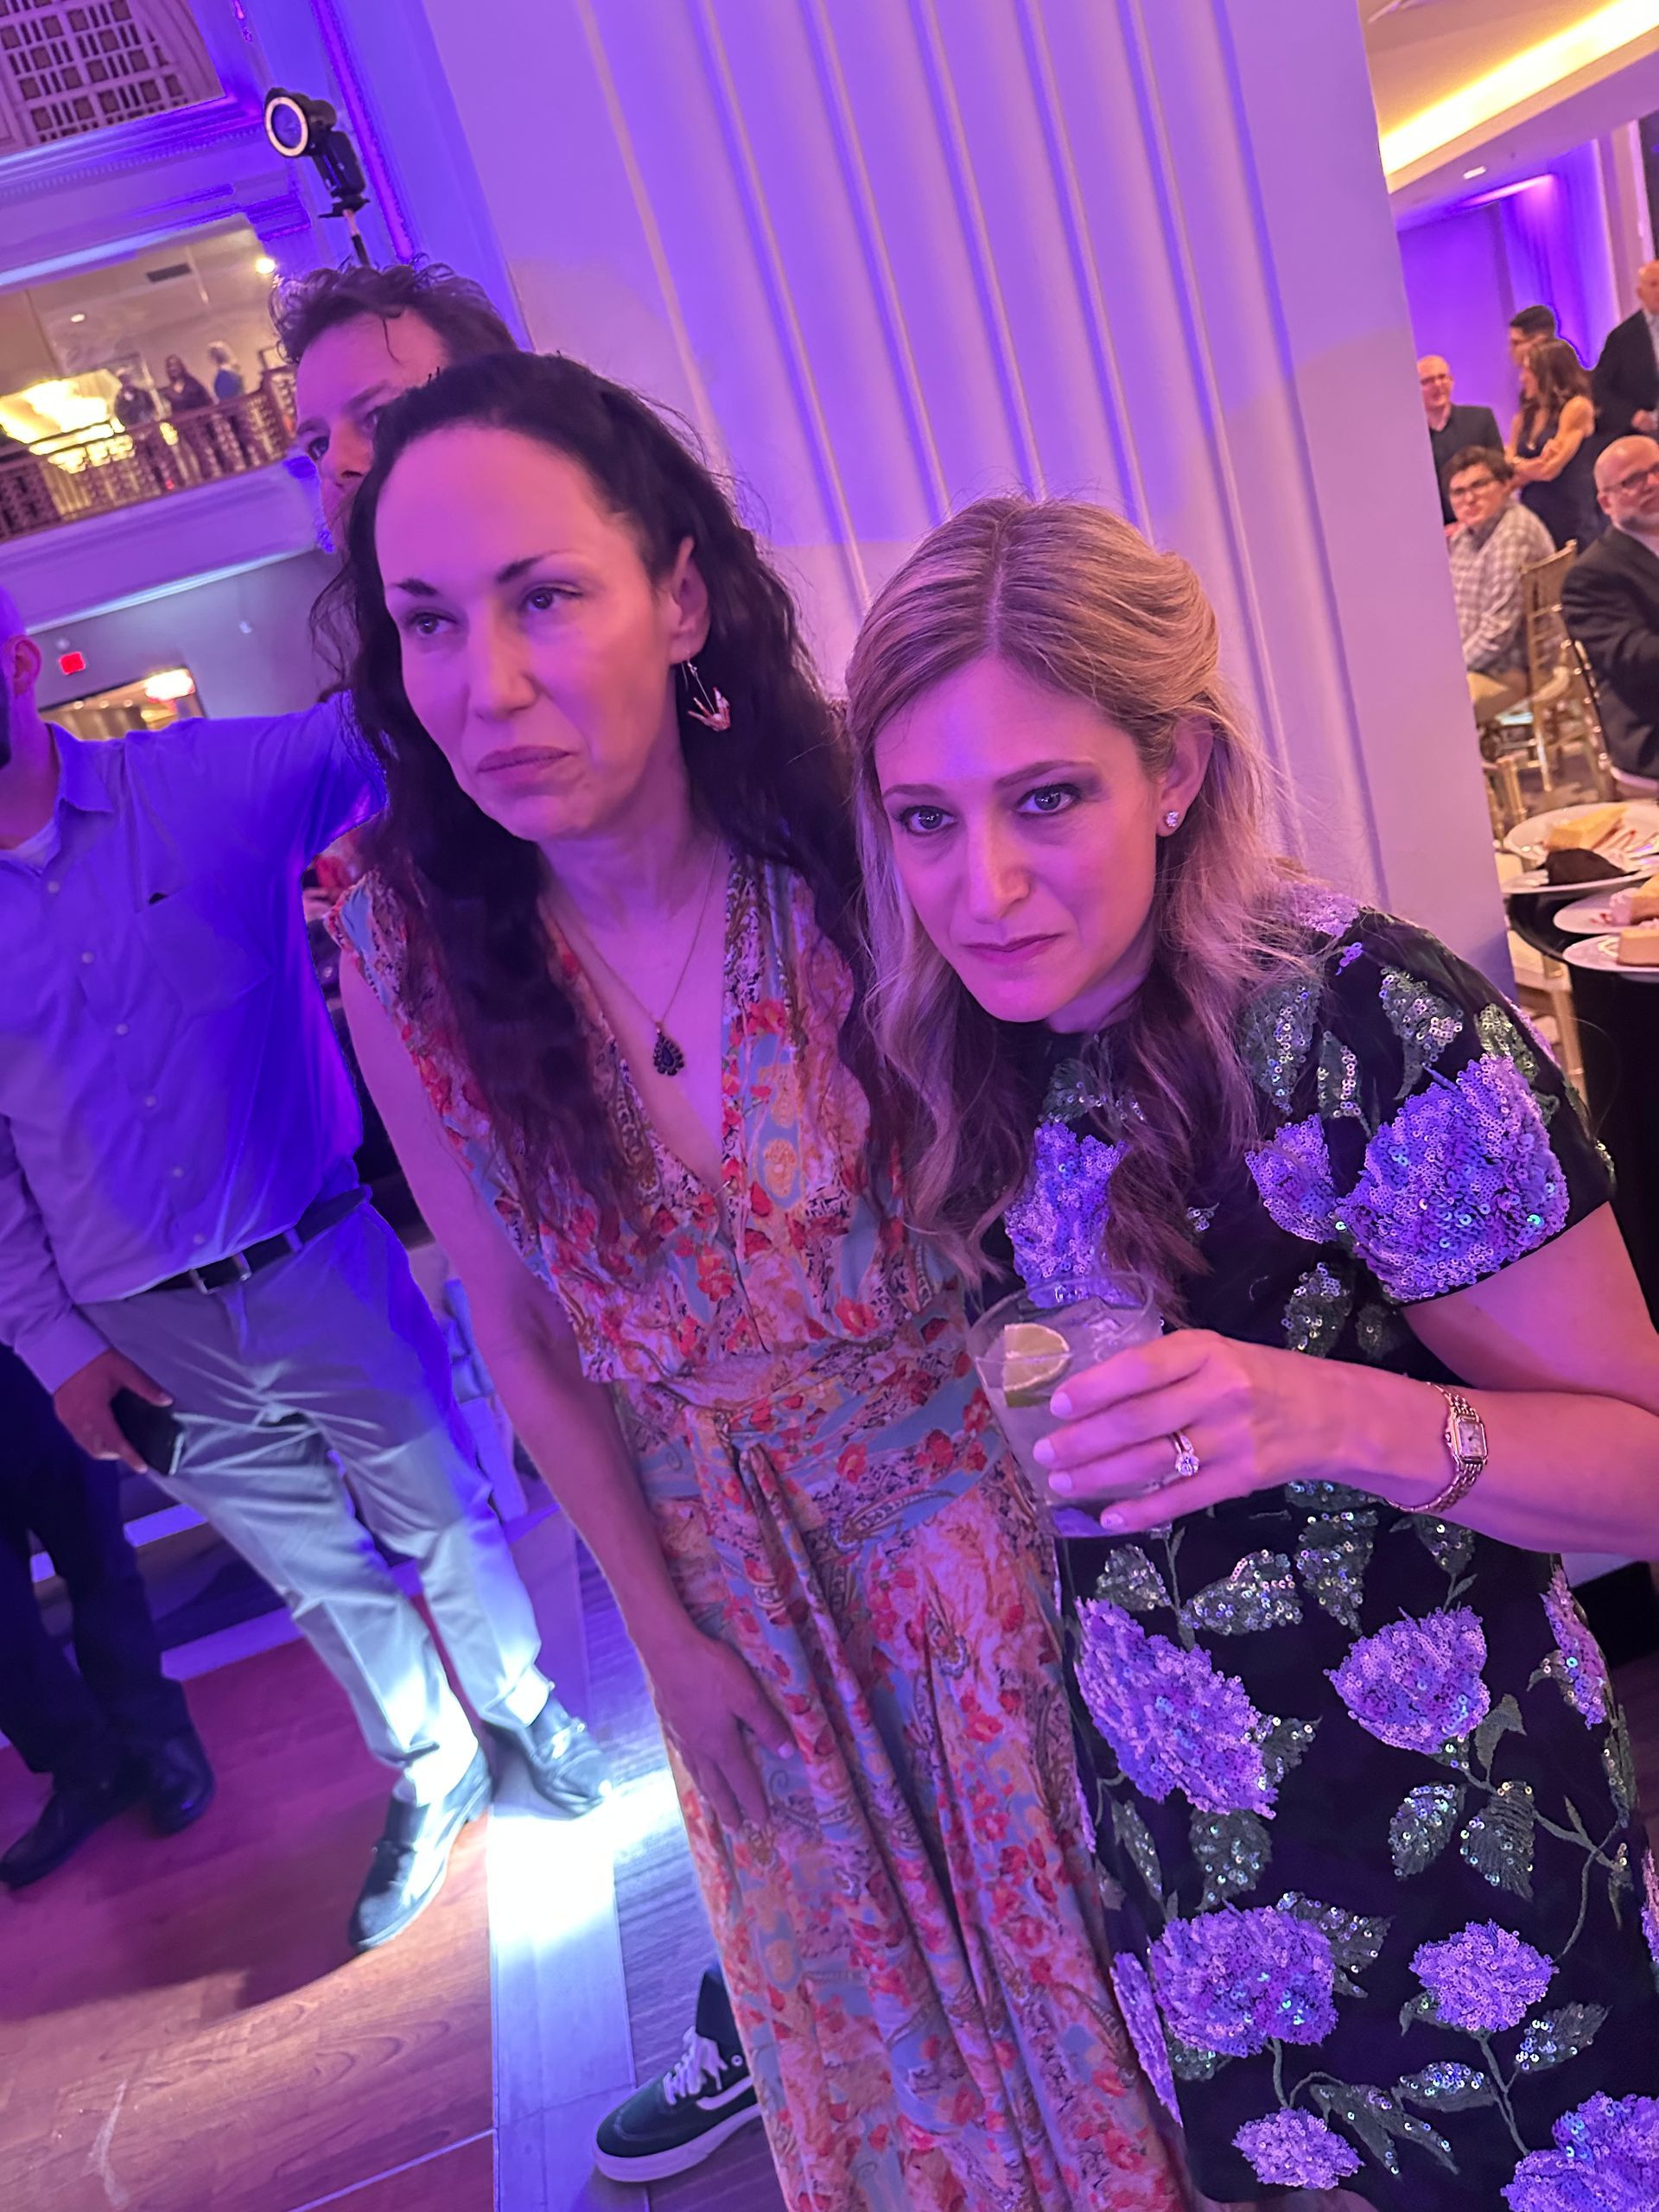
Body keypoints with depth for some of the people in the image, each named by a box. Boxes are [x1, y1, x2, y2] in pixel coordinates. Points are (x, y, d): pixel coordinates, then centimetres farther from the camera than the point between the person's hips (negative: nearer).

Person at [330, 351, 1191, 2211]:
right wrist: (666, 1632, 0)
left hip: (978, 1481, -1)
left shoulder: (859, 851, -25)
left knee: (1070, 1931, 23)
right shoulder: (405, 948, -19)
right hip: (728, 1561, 2)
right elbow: (519, 1337, -8)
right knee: (862, 1992, 27)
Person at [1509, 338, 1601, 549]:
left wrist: (1518, 465, 5)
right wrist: (1533, 467, -11)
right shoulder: (1525, 415, 15)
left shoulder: (1577, 407, -5)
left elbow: (1550, 468, -12)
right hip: (1533, 520, 6)